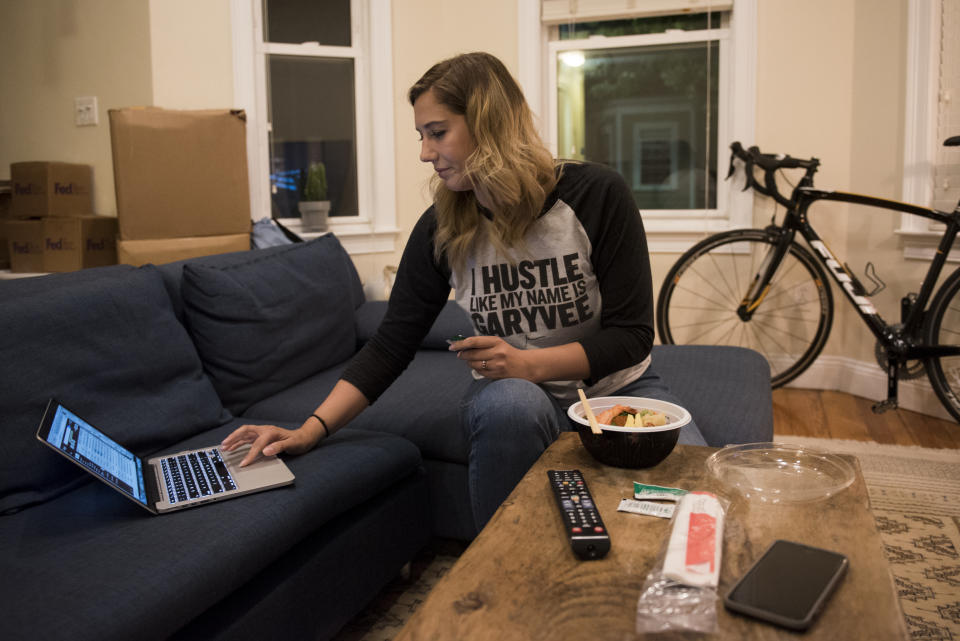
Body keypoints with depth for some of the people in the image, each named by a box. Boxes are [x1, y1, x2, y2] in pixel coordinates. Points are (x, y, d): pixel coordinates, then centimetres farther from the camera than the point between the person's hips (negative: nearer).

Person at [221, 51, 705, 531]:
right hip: (514, 391, 1)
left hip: (616, 387, 0)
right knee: (511, 403, -35)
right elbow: (391, 344, -2)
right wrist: (310, 430, -11)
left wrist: (530, 363, -25)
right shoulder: (442, 229, -5)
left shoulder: (595, 194, -13)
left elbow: (632, 334, -12)